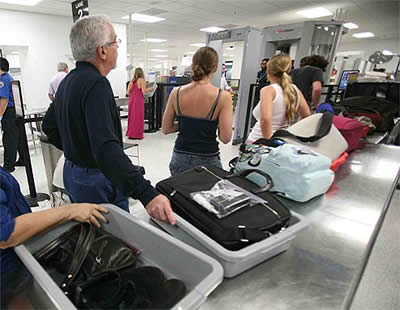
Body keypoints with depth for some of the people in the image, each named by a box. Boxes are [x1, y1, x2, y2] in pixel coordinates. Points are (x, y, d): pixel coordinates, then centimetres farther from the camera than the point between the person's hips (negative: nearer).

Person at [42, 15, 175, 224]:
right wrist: (147, 194, -43)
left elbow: (49, 125, 18)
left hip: (72, 171, 10)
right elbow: (106, 147, -37)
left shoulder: (68, 80, 7)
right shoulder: (96, 83, -24)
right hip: (96, 180, -10)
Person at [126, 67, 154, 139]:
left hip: (131, 100, 6)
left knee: (131, 117, 14)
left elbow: (127, 93, 8)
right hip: (138, 101, -6)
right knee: (138, 117, 0)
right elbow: (144, 91, -13)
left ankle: (130, 133, 21)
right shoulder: (142, 80, -3)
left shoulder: (131, 81, 12)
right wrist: (150, 89, 4)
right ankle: (137, 134, 1)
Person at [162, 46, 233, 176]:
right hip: (207, 160, -2)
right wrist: (213, 123, 2)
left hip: (180, 158, 3)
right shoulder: (223, 96, -14)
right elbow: (225, 138, -16)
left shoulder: (176, 92, -5)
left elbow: (165, 129, 2)